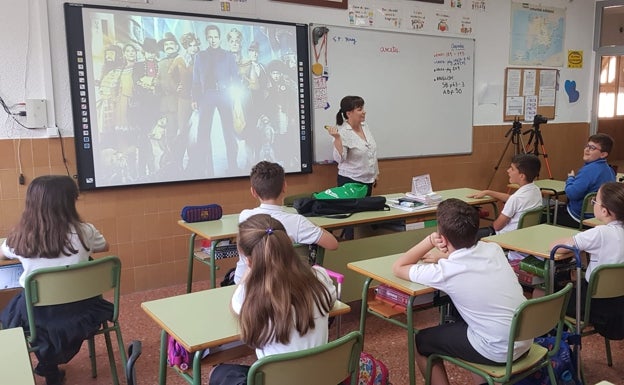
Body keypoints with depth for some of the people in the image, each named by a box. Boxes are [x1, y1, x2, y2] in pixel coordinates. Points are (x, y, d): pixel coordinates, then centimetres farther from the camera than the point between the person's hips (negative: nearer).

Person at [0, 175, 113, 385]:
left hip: (37, 315, 0)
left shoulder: (21, 237, -11)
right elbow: (104, 246, 10)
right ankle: (50, 364, 38)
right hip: (77, 310, 0)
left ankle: (50, 367, 38)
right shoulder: (85, 232, -14)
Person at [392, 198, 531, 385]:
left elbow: (398, 268, -2)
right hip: (524, 339, 6)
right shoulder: (493, 249, -3)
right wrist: (444, 256, 12)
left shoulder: (444, 272, -20)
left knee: (420, 342, 13)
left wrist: (430, 240, -7)